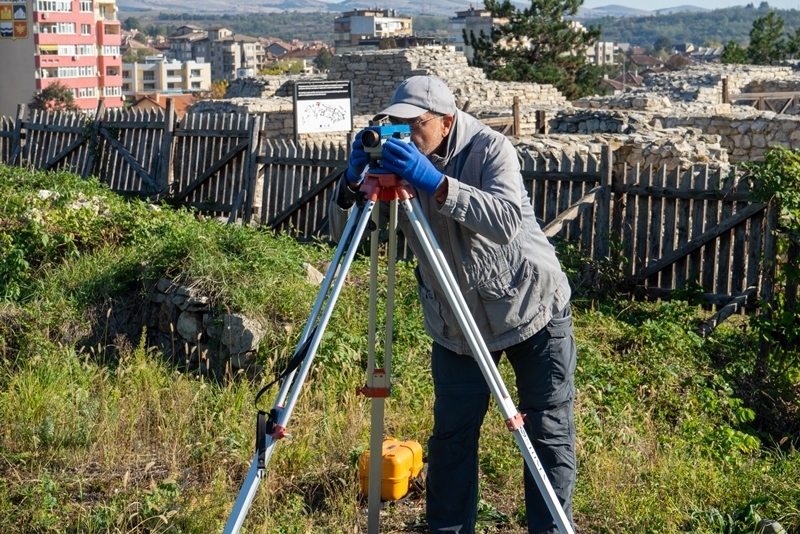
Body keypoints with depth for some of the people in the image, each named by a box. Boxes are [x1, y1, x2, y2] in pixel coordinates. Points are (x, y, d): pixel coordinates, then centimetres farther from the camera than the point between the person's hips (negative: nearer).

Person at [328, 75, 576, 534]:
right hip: (457, 323, 3)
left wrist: (436, 182, -43)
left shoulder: (489, 148, -17)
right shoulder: (397, 161, -7)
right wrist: (353, 181, -30)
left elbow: (507, 221, -34)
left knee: (550, 433, 2)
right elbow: (343, 234, -11)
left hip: (533, 307, -3)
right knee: (452, 436, 2)